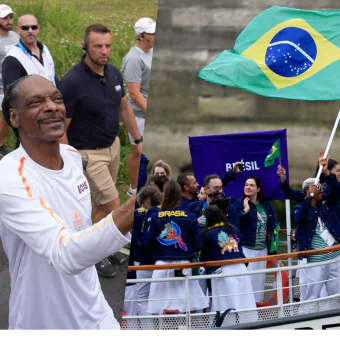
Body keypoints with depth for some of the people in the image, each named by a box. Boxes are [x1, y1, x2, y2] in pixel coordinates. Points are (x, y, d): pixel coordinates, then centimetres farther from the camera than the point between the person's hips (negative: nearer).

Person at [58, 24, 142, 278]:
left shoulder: (113, 73, -3)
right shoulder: (72, 82, -25)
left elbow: (124, 107, 13)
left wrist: (138, 140, 14)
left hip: (113, 145, 7)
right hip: (89, 154, -7)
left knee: (101, 201, 17)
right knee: (113, 205, -4)